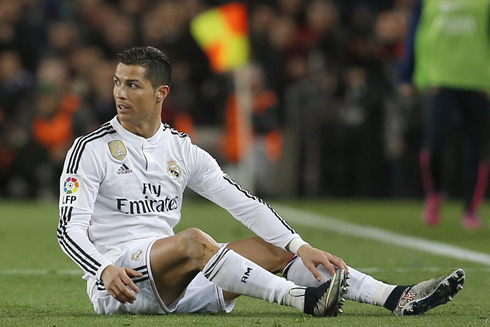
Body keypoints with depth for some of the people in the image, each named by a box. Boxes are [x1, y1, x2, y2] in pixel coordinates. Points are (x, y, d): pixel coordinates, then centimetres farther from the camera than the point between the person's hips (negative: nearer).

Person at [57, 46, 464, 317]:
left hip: (175, 283, 6)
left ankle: (396, 297, -10)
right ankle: (303, 299, -44)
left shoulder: (182, 149, 11)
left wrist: (301, 247, -5)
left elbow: (244, 203, 7)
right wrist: (106, 271, -33)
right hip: (119, 282, -6)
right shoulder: (91, 149, -4)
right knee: (193, 240, -33)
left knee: (277, 246, -2)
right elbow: (70, 229, -14)